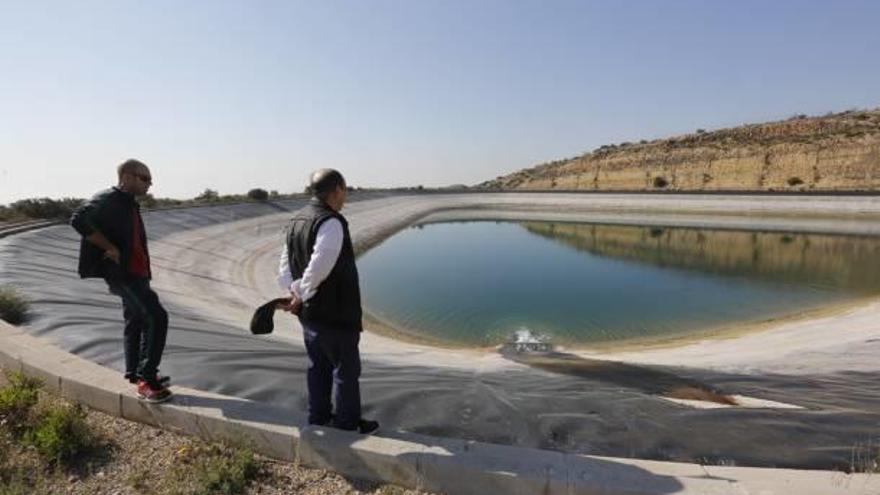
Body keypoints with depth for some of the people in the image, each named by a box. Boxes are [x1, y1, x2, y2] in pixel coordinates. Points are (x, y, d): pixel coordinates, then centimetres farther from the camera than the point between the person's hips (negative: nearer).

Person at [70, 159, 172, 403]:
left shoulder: (130, 204, 18)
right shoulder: (108, 199, -11)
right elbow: (79, 220, -27)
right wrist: (110, 249, -23)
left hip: (135, 272, 10)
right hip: (121, 272, -10)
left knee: (136, 322, 15)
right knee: (156, 317, -17)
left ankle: (136, 376, 26)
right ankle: (146, 378, -11)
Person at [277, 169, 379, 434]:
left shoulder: (296, 220, 8)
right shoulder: (331, 223, -22)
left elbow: (285, 264, 9)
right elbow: (318, 268, -27)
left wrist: (293, 292, 1)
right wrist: (301, 297, -14)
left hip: (309, 313, 9)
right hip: (335, 315, -9)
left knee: (318, 366, 21)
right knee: (347, 369, 8)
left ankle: (319, 417, 34)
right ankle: (348, 423, 22)